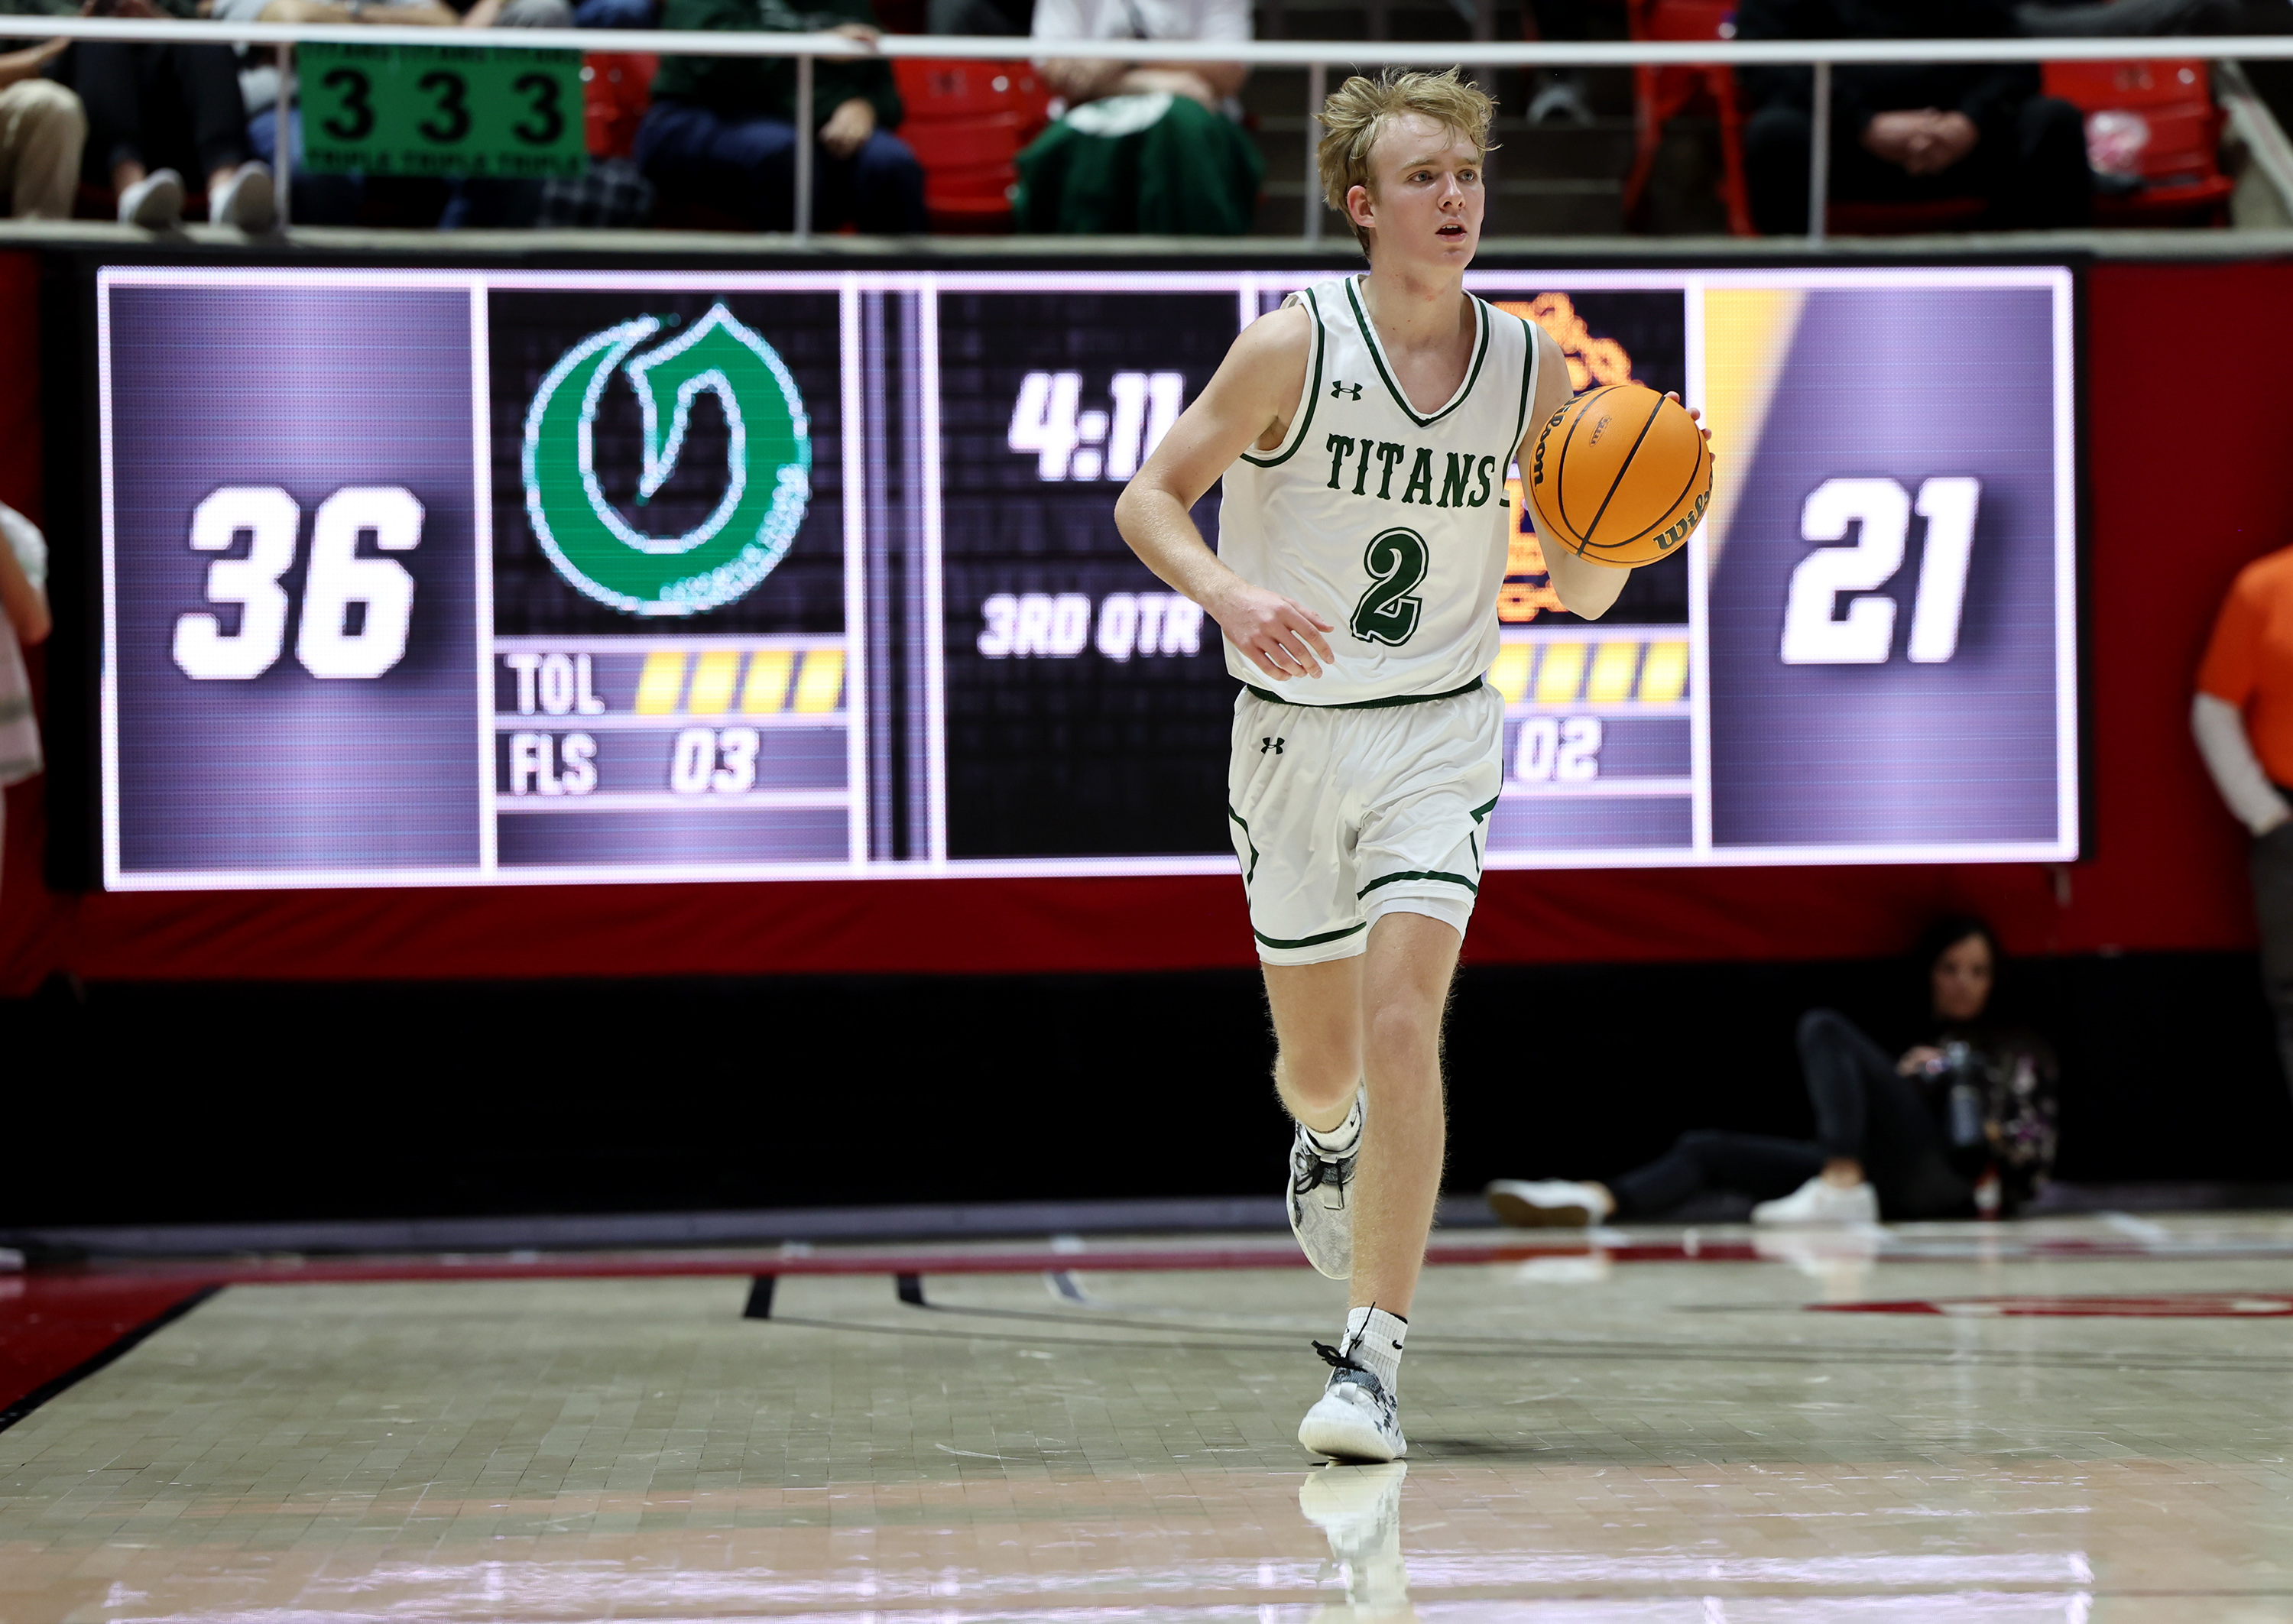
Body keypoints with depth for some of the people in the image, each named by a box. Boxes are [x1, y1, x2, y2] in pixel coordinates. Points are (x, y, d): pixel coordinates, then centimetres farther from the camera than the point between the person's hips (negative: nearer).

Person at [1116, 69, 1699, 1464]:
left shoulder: (1532, 366, -3)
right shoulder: (1295, 348, -11)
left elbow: (1583, 592, 5)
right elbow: (1149, 499, -7)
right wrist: (1231, 593, -27)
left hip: (1438, 735, 0)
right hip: (1292, 733, 0)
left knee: (1401, 1027, -19)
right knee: (1318, 1059, 12)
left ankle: (1373, 1362, -18)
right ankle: (1328, 1143, 52)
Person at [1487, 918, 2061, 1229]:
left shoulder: (2018, 1052, 25)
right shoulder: (1909, 1041, 35)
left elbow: (2038, 1150, 16)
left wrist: (1992, 1134, -2)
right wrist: (1903, 1077, 8)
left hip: (1948, 1179, -5)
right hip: (1892, 1182, 5)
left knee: (1824, 1028, -18)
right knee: (1707, 1148, -10)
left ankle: (1843, 1188, -35)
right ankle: (1597, 1200, -37)